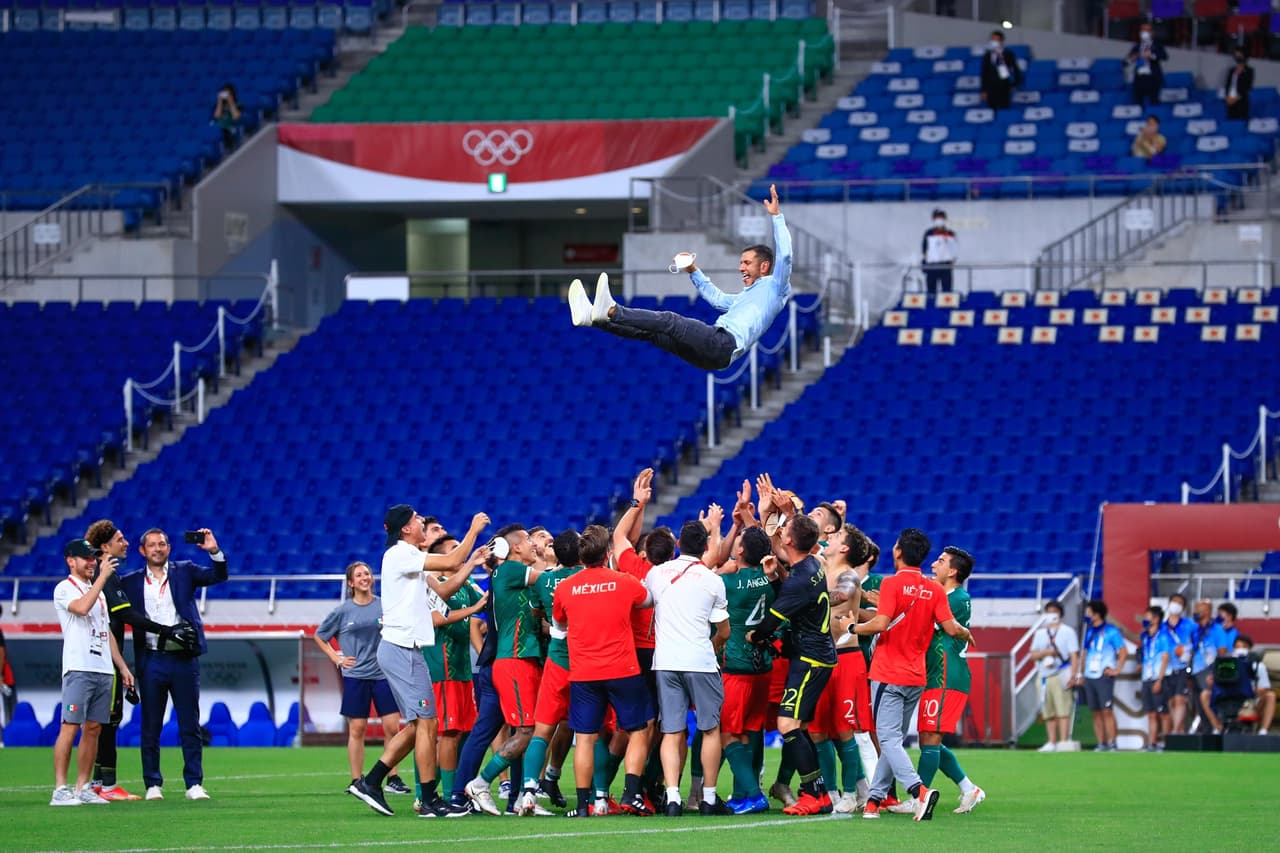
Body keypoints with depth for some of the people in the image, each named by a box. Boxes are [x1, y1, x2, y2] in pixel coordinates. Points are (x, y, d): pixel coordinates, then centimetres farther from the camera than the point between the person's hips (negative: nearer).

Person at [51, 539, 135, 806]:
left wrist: (122, 666, 20)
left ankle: (82, 788, 9)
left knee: (93, 729, 6)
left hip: (104, 671, 8)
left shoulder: (98, 591, 22)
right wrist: (102, 576, -20)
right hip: (79, 669, -8)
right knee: (70, 727, -12)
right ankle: (60, 789, -14)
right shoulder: (64, 589, -2)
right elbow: (82, 607, -24)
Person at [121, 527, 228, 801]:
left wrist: (214, 551, -18)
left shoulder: (184, 571, 7)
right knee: (151, 726, 4)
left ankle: (194, 783, 5)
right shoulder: (132, 582, 7)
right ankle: (153, 784, 10)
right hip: (152, 661, 0)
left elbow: (218, 576, -3)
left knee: (190, 725, 2)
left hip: (184, 658, 0)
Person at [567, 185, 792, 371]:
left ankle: (611, 311, -40)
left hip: (725, 344, -9)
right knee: (650, 332, -5)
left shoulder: (773, 288, 12)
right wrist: (694, 272, 41)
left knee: (670, 321, -26)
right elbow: (718, 299, 50)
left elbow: (784, 255, -1)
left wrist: (776, 216, 0)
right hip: (709, 354, 9)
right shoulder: (745, 296, 39)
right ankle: (592, 316, -17)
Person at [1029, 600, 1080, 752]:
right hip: (1044, 676, 5)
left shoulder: (1068, 631, 6)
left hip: (1061, 676, -5)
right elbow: (1033, 655, 13)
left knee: (1063, 710, -12)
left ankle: (1064, 742, -16)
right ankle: (1052, 743, 7)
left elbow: (1074, 656, 0)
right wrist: (1046, 652, -7)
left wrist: (1072, 676, -11)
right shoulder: (1040, 633, 19)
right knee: (1048, 712, 4)